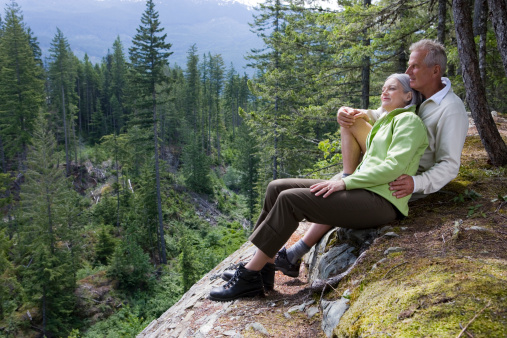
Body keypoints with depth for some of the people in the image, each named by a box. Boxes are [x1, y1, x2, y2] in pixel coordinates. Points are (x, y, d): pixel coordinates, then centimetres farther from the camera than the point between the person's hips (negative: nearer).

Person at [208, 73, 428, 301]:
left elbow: (394, 167, -15)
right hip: (362, 191, 9)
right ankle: (265, 267, -6)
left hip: (380, 202, -9)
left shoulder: (408, 120, -1)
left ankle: (249, 277, -17)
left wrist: (344, 183, -18)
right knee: (277, 188, -5)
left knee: (290, 199, -24)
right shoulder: (385, 122, 27)